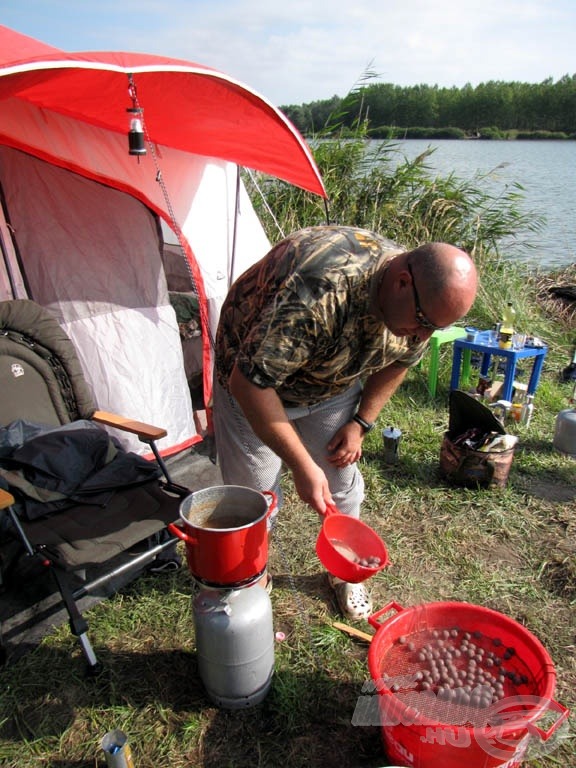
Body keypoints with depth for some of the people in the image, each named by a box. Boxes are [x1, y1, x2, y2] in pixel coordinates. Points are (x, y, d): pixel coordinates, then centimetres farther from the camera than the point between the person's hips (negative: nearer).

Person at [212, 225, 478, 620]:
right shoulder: (318, 290, -43)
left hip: (334, 387, 5)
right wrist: (302, 466, -34)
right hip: (251, 378, -4)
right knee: (254, 493, 2)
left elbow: (398, 361, 3)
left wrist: (361, 423, -3)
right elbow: (249, 383, -37)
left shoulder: (422, 303, -20)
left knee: (342, 487, 8)